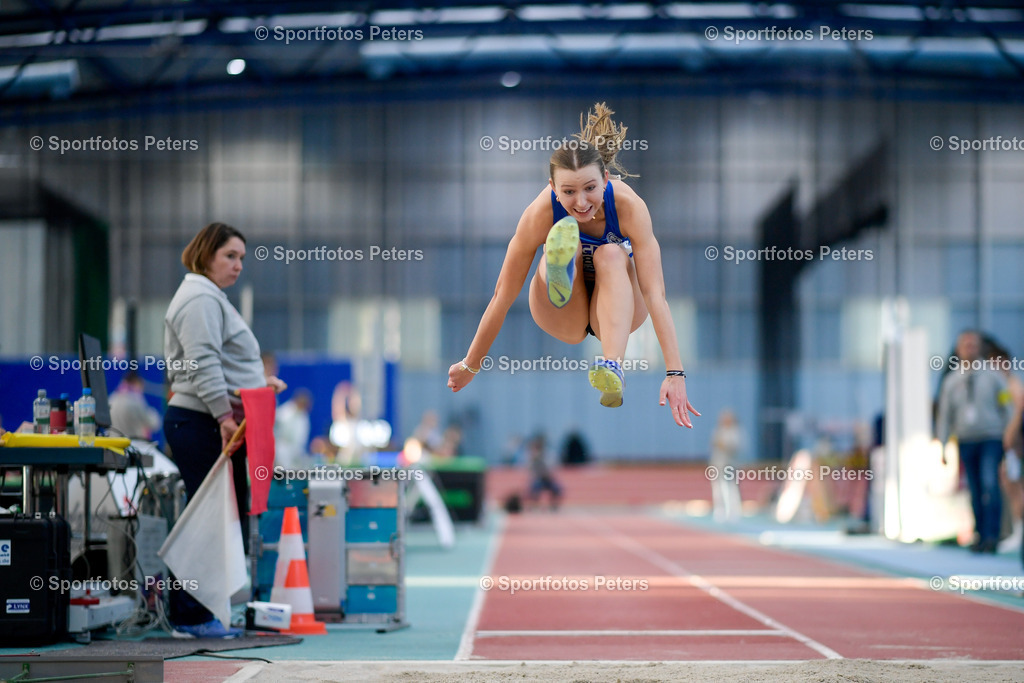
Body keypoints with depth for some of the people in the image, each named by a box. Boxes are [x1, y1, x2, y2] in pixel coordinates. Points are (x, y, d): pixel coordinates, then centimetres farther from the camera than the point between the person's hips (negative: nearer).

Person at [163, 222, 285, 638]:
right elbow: (203, 364, -20)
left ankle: (196, 613, 14)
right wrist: (225, 416, -24)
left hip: (213, 427, 11)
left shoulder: (213, 299, 24)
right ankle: (190, 616, -7)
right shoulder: (200, 299, -10)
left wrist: (259, 381, 18)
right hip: (201, 427, -11)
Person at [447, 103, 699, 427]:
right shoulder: (540, 214, -28)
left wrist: (675, 374, -42)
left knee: (611, 255, -34)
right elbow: (503, 297, -20)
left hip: (616, 305, 0)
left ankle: (612, 367, -52)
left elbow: (655, 293, -35)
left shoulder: (629, 206, -29)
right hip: (562, 317, 0)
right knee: (568, 237, -27)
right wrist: (470, 365, -13)